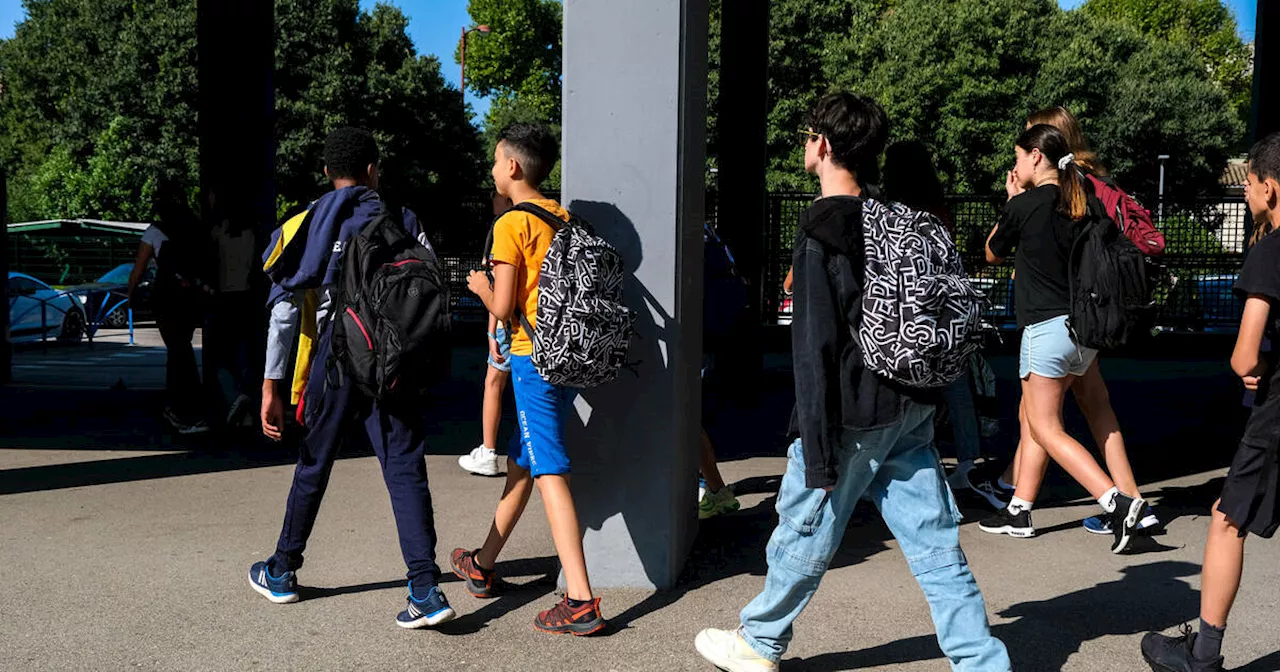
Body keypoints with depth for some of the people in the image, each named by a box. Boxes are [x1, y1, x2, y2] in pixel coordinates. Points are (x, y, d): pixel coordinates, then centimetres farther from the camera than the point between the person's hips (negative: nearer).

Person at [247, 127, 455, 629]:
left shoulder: (307, 225, 5)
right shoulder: (403, 222, 5)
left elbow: (286, 309, 0)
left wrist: (271, 385, 2)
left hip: (336, 364, 1)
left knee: (313, 467, 16)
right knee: (406, 471, -1)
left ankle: (281, 573, 33)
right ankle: (425, 591, -8)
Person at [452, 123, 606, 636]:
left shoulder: (511, 224, -11)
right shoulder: (564, 219, 12)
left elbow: (502, 308, -13)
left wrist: (481, 287, 8)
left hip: (534, 359, -8)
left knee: (549, 474, -9)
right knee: (520, 462, 19)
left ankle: (581, 603, -11)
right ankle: (483, 566, 36)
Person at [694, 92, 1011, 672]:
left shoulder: (820, 233, -13)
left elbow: (816, 349, -18)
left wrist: (817, 449, -16)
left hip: (853, 417, -7)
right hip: (909, 411, 7)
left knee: (804, 533, 11)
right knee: (936, 543, 9)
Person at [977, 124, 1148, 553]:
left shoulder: (1025, 204, -11)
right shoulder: (1078, 204, 9)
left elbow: (992, 254, 5)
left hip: (1047, 328, -8)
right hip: (1082, 326, 8)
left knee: (1046, 429, -1)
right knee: (1033, 419, 16)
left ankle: (1119, 502, -12)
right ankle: (1019, 511, 23)